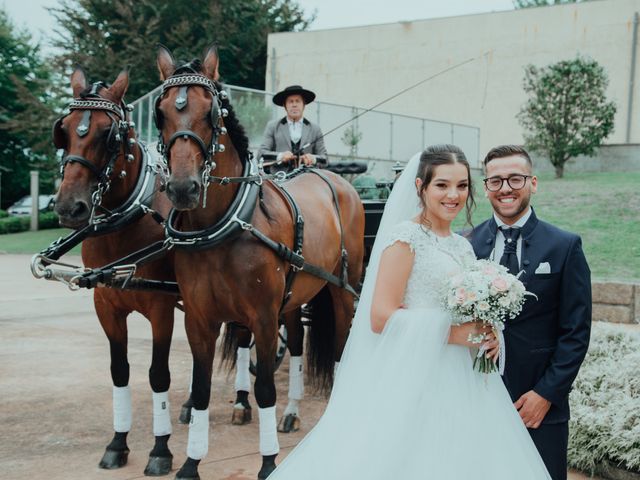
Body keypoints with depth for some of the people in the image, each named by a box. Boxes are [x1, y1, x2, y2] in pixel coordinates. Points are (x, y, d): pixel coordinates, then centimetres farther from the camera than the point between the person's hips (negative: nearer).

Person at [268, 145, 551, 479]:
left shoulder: (462, 246, 13)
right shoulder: (406, 236, -10)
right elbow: (381, 318, -17)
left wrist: (486, 336, -1)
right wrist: (453, 334, -18)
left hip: (459, 379, 8)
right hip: (416, 377, -8)